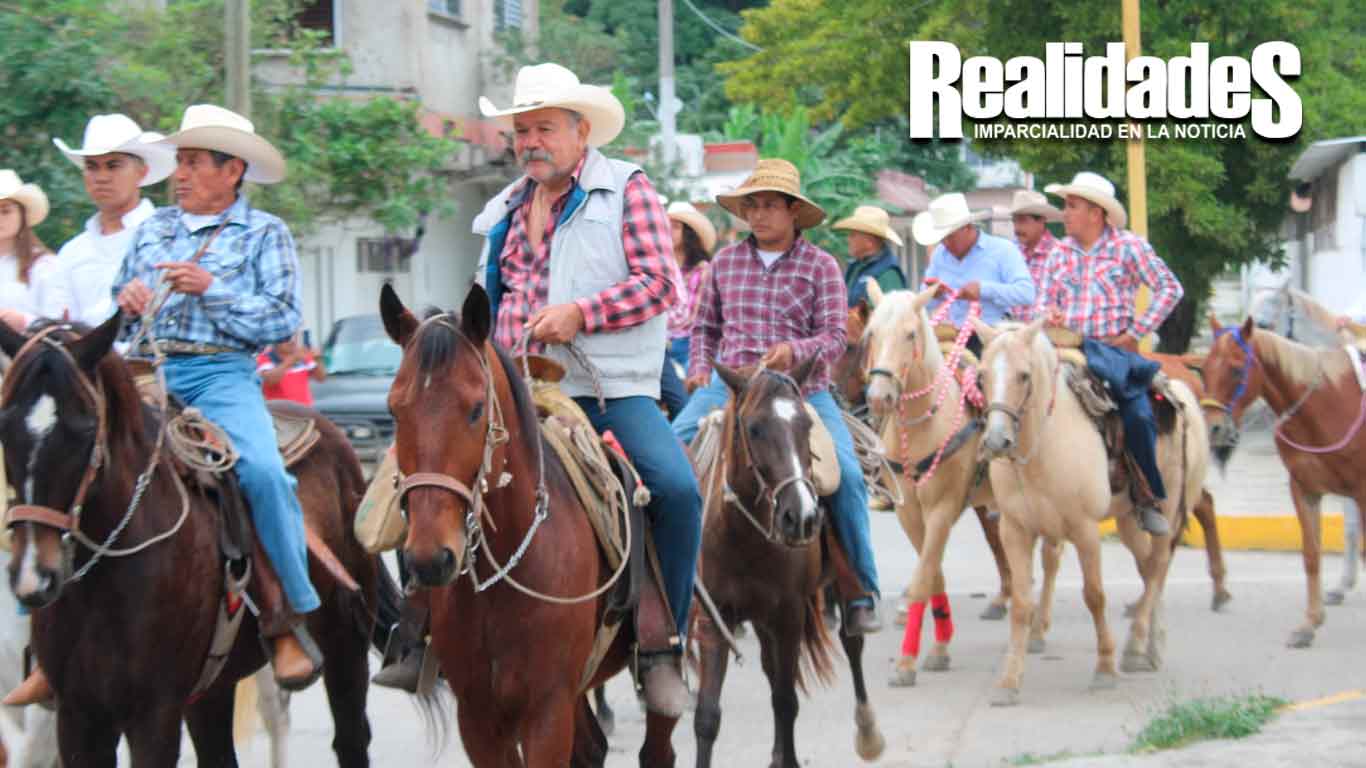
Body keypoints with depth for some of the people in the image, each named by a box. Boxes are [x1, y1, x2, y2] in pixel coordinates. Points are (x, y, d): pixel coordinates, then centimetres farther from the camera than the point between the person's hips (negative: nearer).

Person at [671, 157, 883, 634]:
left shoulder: (820, 267, 4)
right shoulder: (725, 262, 12)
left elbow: (835, 337, -3)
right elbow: (706, 326, 22)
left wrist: (795, 350, -22)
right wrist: (700, 368, 4)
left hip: (803, 390, -2)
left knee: (846, 474, -21)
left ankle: (861, 595, -10)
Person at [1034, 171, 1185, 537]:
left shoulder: (1128, 246, 0)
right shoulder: (1060, 253, 13)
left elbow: (1169, 289, -1)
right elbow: (1042, 301, 16)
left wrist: (1135, 332, -6)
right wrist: (1048, 315, -10)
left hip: (1115, 350, -4)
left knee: (1139, 416, -24)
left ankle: (1146, 494, -3)